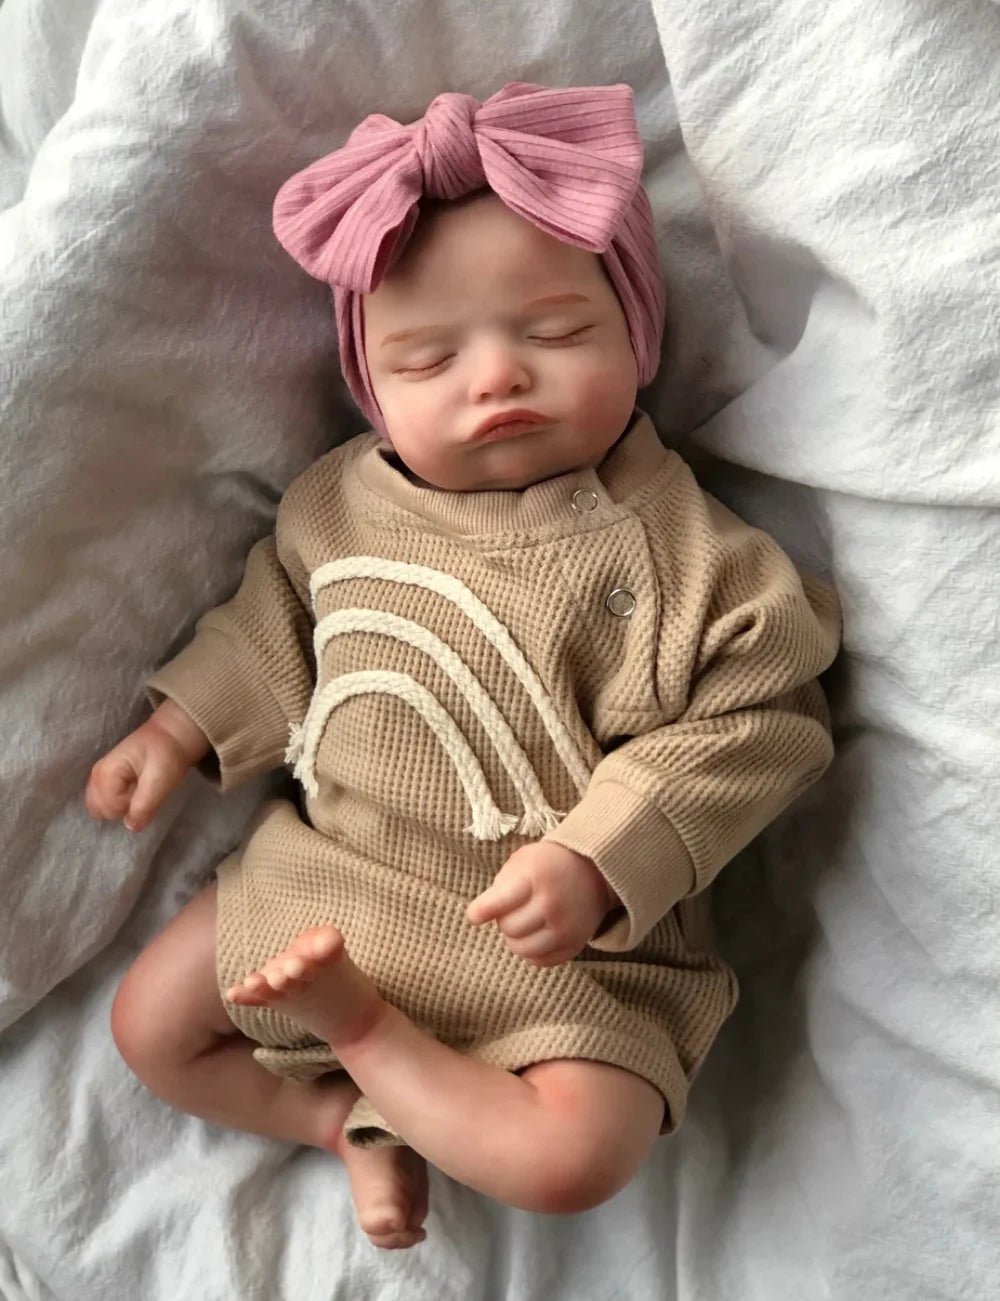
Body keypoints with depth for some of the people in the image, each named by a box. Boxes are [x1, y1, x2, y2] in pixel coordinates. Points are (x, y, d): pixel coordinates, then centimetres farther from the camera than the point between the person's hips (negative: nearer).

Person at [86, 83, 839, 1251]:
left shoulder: (680, 550, -17)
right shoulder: (344, 502, -2)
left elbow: (751, 728, -17)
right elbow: (278, 622, 15)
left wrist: (599, 862, -25)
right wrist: (181, 731, 12)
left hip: (563, 937, -4)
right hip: (318, 880, 5)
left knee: (574, 1156, -23)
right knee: (149, 1027, 6)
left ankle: (362, 1033, -2)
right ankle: (354, 1120, 14)